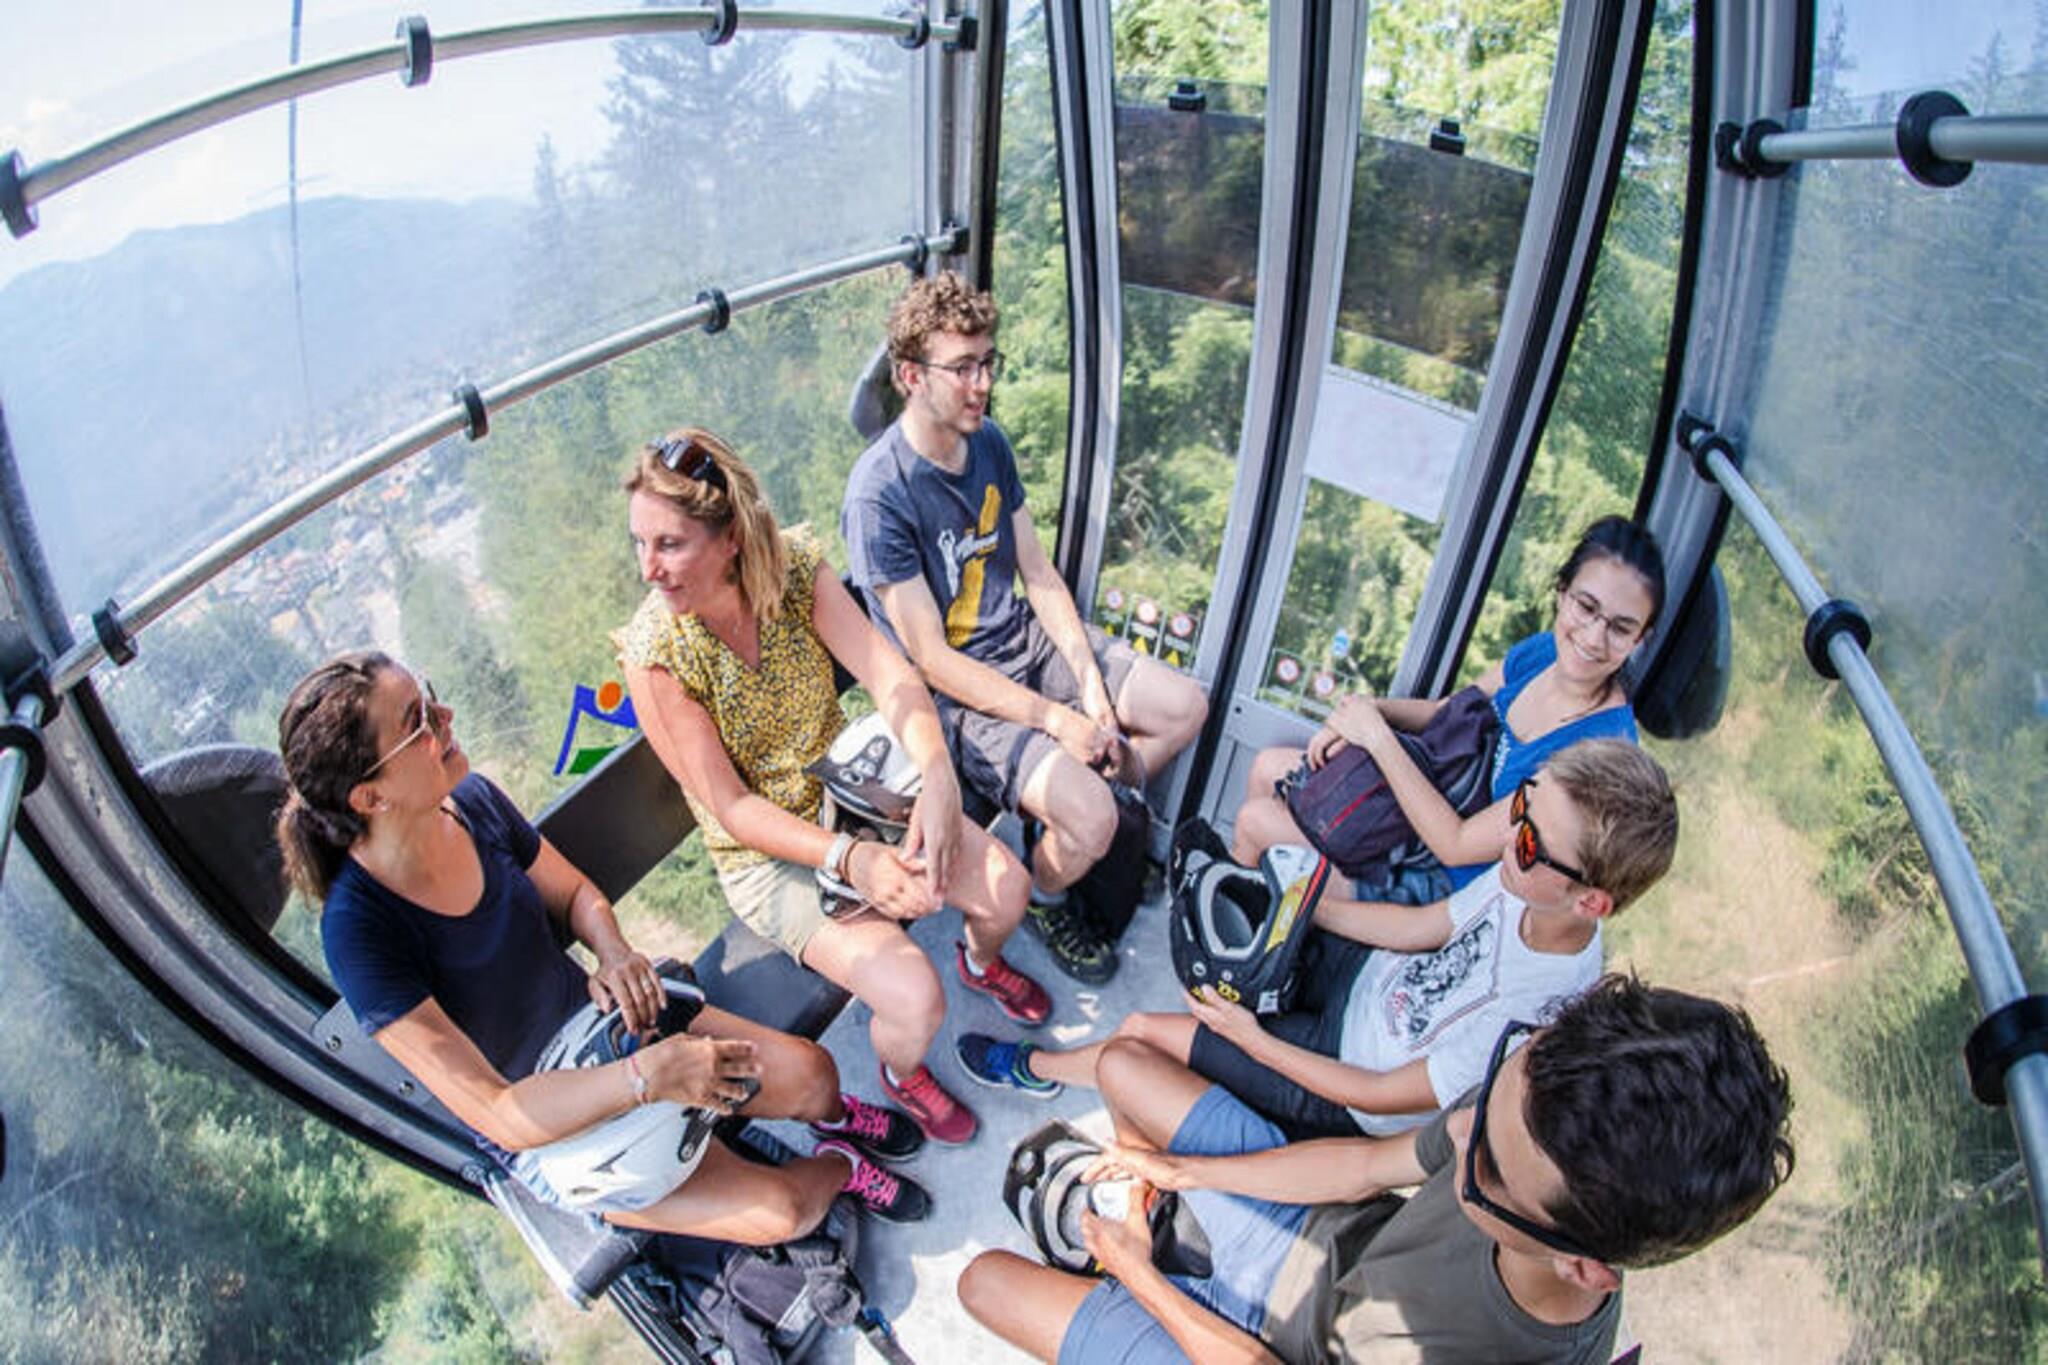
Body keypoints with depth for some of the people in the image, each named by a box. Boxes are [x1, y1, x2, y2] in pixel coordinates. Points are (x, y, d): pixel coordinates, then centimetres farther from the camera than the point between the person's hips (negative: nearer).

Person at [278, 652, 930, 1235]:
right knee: (781, 1210, -14)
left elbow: (573, 891, 4)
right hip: (543, 1132, -5)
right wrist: (649, 1076, -40)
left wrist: (615, 953, -17)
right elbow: (496, 1113, -30)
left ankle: (832, 1113, 30)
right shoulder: (360, 929, -31)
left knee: (811, 1073, -7)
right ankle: (841, 1166, 22)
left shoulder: (472, 799, -14)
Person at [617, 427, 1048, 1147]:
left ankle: (983, 962, 27)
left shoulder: (792, 565, -13)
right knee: (915, 999, -20)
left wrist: (938, 777, -37)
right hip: (766, 852, -4)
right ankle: (903, 1077, 18)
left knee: (1005, 886, -12)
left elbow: (888, 673, -19)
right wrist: (848, 859, -32)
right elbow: (730, 807, -20)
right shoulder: (652, 654, -22)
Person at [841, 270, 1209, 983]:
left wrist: (1091, 681, -6)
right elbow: (934, 661, -22)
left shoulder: (989, 442, 1)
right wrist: (1055, 719, -22)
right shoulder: (879, 495, -23)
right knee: (1090, 819, -24)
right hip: (959, 691, -7)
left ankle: (1071, 818, 19)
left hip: (1026, 638, 8)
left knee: (1186, 707, 1)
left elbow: (1039, 573, 5)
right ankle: (1043, 899, 12)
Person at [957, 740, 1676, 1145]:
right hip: (1369, 974, 7)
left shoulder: (1533, 1014, -38)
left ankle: (1039, 1068, 28)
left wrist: (1252, 1039, -19)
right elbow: (1425, 926, -2)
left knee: (1139, 1034, -5)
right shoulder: (1532, 881, -20)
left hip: (1349, 1093, -6)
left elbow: (1383, 1097, -25)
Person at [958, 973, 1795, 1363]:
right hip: (1318, 1232, 5)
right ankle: (1150, 1198, 35)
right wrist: (1175, 1168, -4)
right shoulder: (1534, 1110, -29)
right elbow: (1371, 1165, -9)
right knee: (1123, 1062, 7)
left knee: (985, 1280, 1)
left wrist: (1143, 1282, -10)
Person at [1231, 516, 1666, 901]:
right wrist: (1370, 710, -13)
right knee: (1267, 767, 11)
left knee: (1255, 821, -3)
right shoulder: (1543, 652, -12)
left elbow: (1456, 845, -30)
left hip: (1446, 879, -7)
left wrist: (1377, 737, -28)